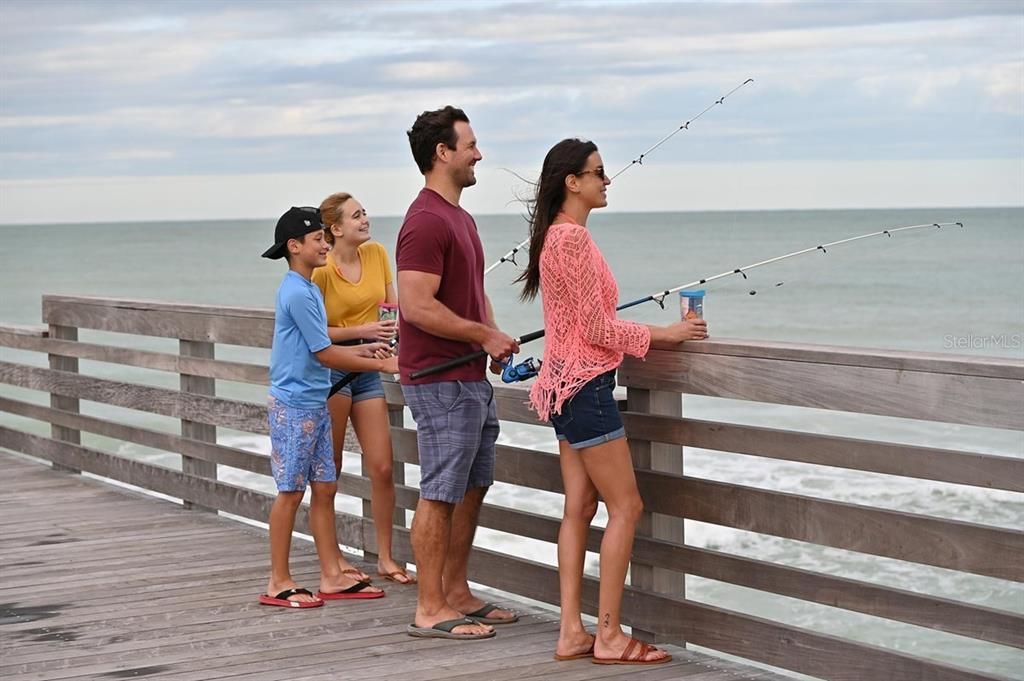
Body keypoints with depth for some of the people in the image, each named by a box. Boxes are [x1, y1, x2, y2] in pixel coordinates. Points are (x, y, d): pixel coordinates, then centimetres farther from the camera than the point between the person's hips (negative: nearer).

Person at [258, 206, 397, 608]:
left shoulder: (308, 289, 14)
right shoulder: (297, 293, -17)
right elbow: (324, 355, -16)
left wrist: (363, 349, 10)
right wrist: (380, 365, -10)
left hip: (314, 404, 10)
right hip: (293, 405, -10)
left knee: (324, 488, 10)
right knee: (290, 491, -4)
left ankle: (332, 576, 14)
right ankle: (278, 583, 3)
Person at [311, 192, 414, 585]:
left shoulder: (377, 253, 4)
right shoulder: (321, 271, -14)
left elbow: (393, 304, 12)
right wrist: (362, 330, -20)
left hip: (368, 369, 6)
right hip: (330, 369, -6)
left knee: (382, 468, 4)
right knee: (328, 471, 4)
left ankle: (386, 559, 12)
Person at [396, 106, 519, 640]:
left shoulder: (459, 217, 17)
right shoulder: (426, 222, -17)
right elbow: (417, 306, -24)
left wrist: (494, 337, 9)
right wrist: (484, 335, -17)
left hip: (470, 378, 10)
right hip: (440, 381, -10)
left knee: (472, 487, 14)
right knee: (440, 494, -6)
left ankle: (456, 594, 23)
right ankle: (430, 610, 0)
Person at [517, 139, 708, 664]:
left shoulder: (556, 236, 14)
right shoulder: (573, 237, -17)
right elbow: (597, 329, -18)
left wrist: (653, 335, 16)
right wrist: (662, 334, -8)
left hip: (566, 383, 10)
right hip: (585, 383, -10)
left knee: (579, 508, 9)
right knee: (625, 506, -6)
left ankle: (571, 633, 11)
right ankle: (609, 637, -3)